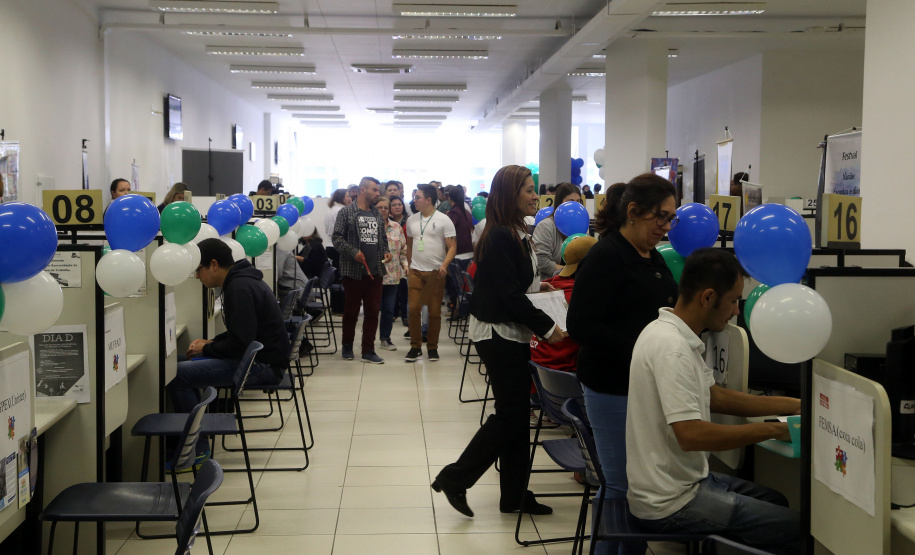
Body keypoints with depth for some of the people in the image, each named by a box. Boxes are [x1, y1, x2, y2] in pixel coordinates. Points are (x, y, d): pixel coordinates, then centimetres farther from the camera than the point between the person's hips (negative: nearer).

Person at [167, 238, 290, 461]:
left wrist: (207, 348, -7)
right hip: (263, 358, 11)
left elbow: (240, 343, -23)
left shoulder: (239, 288, -19)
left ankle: (196, 449, -7)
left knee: (177, 374, -17)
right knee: (190, 365, 20)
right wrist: (212, 342, 11)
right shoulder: (242, 280, 13)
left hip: (262, 365, -11)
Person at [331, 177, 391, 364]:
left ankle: (368, 350, 8)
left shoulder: (377, 215, 15)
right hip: (354, 270, -5)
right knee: (351, 311, 5)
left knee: (373, 310, 3)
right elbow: (337, 237, -7)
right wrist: (354, 252, -18)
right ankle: (347, 346, 21)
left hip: (375, 271, 5)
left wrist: (385, 252, 4)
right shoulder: (347, 212, -2)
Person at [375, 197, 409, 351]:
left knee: (389, 309, 6)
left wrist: (405, 264, 3)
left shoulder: (397, 227, 11)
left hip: (393, 275, 3)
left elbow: (404, 249, 15)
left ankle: (385, 338, 18)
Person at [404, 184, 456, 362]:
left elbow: (452, 247, -6)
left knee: (434, 312, 3)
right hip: (416, 272, 3)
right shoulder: (411, 220, 11)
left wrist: (444, 265, -20)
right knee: (413, 309, -4)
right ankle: (415, 346, 8)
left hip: (436, 272, -3)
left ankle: (432, 348, 15)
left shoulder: (443, 220, -3)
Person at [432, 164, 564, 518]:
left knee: (516, 412, 11)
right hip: (499, 334, -10)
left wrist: (536, 286, 9)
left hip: (512, 334, 10)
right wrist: (546, 327, -19)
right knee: (510, 413, -4)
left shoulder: (516, 234, 12)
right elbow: (509, 295, -21)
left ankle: (515, 496, 19)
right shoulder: (500, 237, -18)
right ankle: (455, 479, 6)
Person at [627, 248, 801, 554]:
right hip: (671, 505, -10)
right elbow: (690, 435, -30)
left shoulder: (672, 332, 6)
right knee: (796, 528, -8)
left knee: (776, 502, 23)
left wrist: (793, 405, 12)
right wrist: (773, 429, -21)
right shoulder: (671, 347, -25)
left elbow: (715, 396, 16)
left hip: (684, 479, 10)